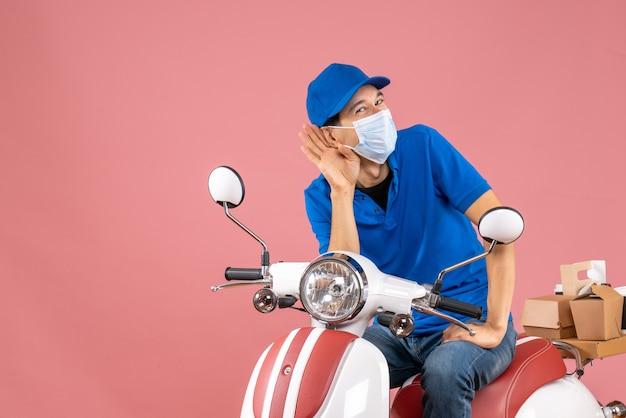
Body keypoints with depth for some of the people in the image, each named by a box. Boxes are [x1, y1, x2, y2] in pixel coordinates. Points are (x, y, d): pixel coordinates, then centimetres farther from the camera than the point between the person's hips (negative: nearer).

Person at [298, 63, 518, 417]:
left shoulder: (423, 146, -12)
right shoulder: (323, 197, -5)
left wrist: (495, 327, -21)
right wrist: (342, 192, -24)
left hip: (468, 324, -2)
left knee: (445, 371, -33)